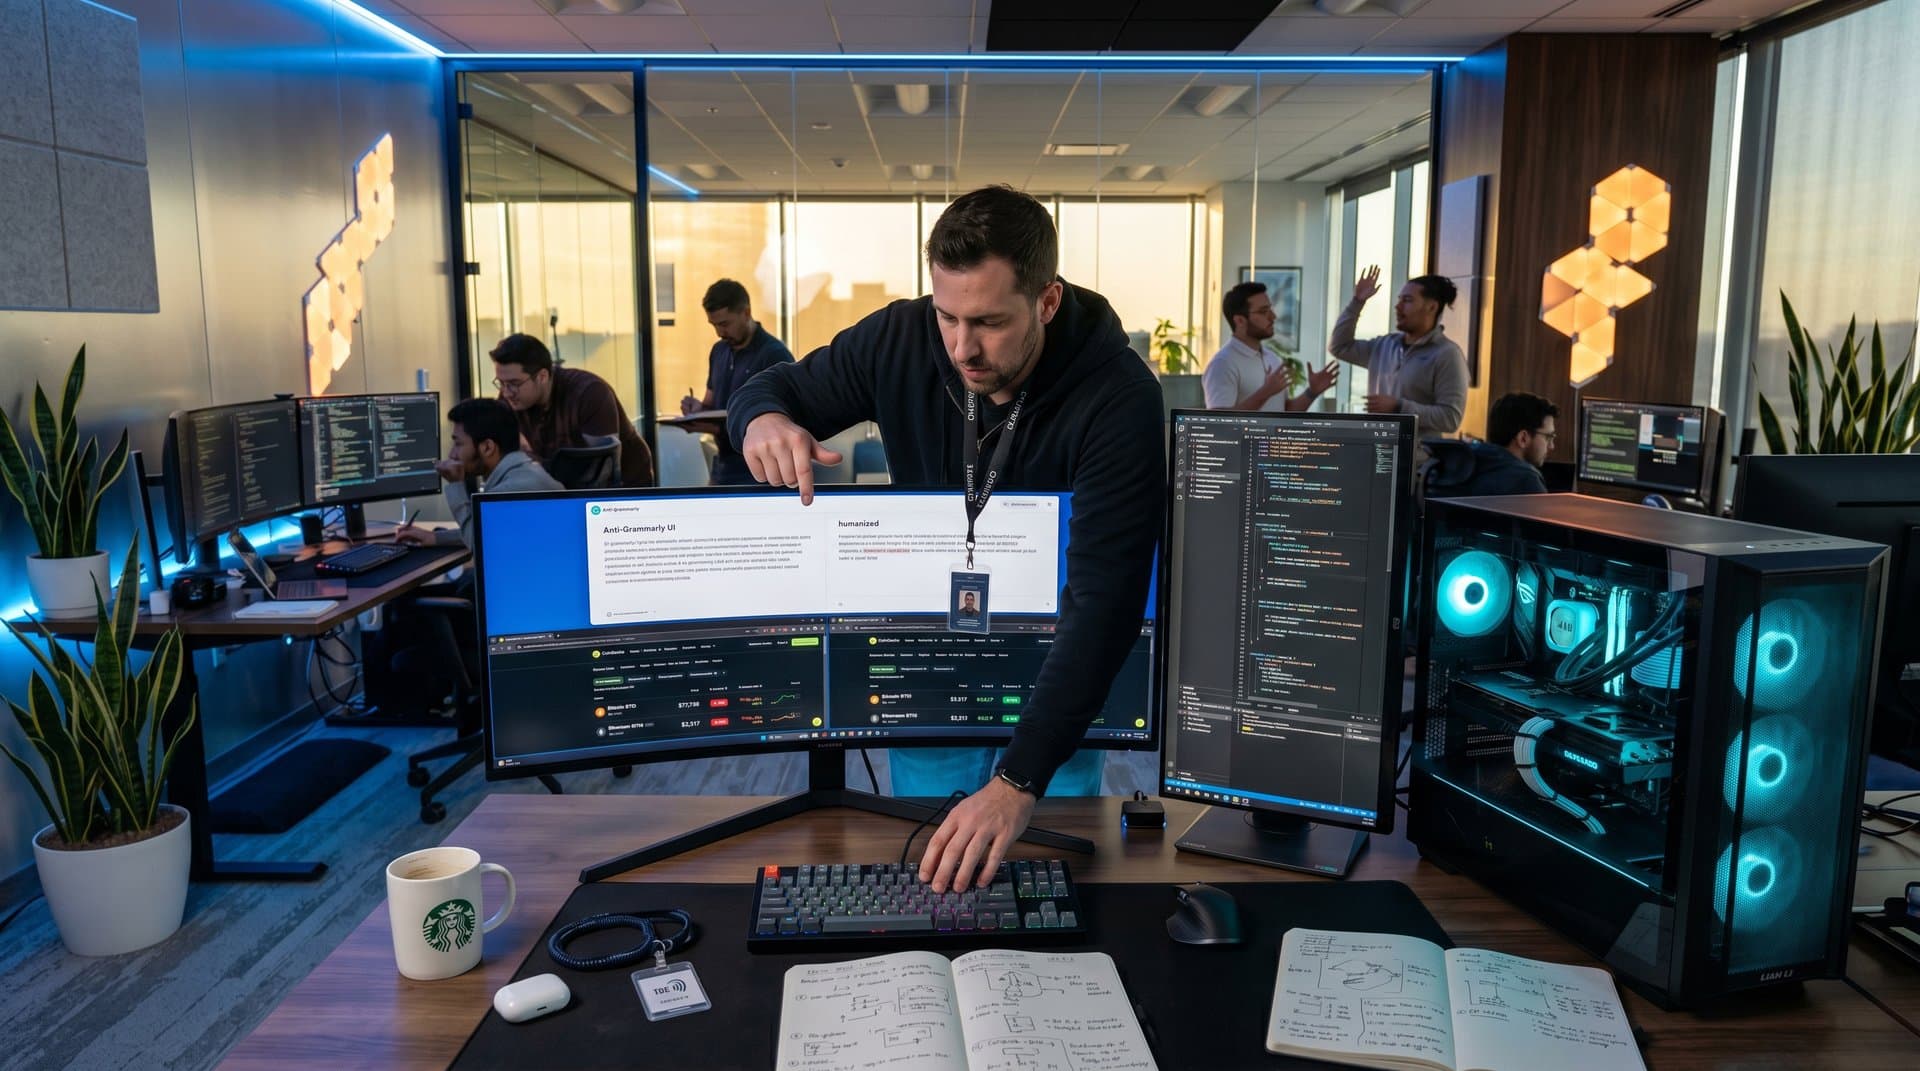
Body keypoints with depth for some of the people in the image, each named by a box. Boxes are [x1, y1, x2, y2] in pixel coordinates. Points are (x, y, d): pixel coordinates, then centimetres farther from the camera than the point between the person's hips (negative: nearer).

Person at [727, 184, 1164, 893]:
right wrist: (764, 419, -26)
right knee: (921, 866, 12)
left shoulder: (1121, 403, -28)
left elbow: (1104, 603, -34)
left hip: (1058, 673, -2)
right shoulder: (901, 339, -15)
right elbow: (773, 387, 1)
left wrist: (1020, 784, -41)